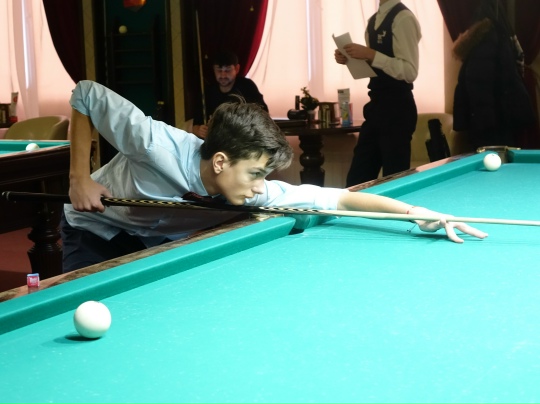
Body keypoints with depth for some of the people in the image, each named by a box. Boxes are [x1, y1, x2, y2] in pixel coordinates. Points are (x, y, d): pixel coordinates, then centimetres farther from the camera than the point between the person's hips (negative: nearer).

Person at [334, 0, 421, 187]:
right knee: (357, 179, 12)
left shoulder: (403, 18, -13)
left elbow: (410, 71, -21)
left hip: (397, 109, -9)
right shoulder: (374, 20, 14)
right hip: (376, 106, 9)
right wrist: (350, 58, 5)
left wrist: (370, 54, -23)